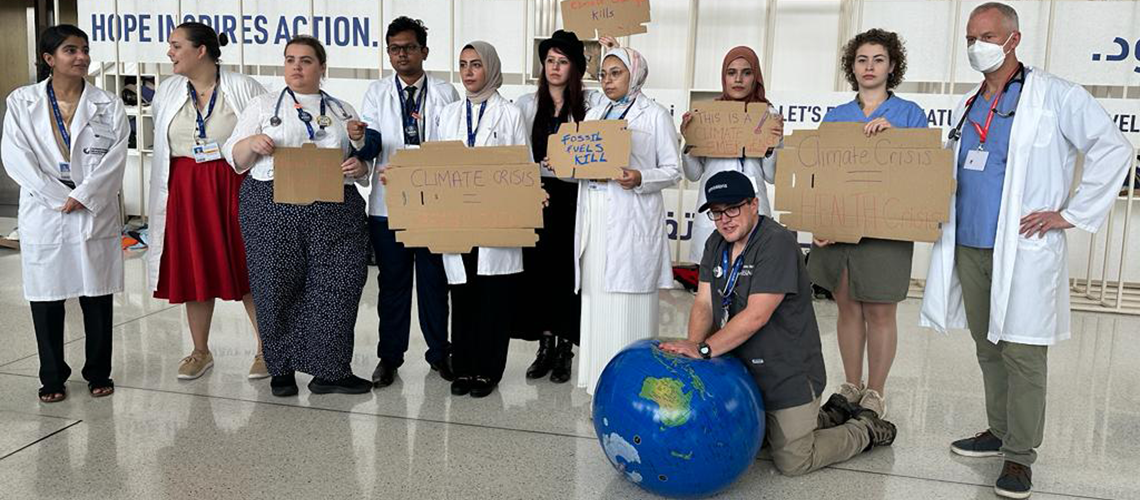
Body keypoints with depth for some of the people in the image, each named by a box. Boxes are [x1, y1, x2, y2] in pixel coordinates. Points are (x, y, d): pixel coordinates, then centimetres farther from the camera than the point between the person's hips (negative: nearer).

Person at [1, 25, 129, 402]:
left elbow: (114, 158, -5)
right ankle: (52, 378, 20)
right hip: (43, 214, 0)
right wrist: (61, 198, -12)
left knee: (97, 296, 6)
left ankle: (98, 374, 20)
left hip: (96, 214, 0)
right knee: (45, 298, 6)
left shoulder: (108, 105, 4)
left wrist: (82, 197, -16)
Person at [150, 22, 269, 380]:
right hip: (185, 191, 4)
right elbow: (162, 144, 14)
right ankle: (200, 352, 25)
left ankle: (266, 348, 17)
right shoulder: (167, 91, 7)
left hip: (235, 188, -4)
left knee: (248, 270, 3)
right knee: (193, 271, 10)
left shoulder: (243, 88, -6)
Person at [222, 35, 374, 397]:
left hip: (334, 211, 1)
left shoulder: (343, 111, 18)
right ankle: (282, 369, 16)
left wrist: (360, 166, -5)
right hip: (273, 208, -1)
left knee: (337, 285, -4)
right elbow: (235, 158, 9)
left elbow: (363, 162, 19)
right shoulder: (263, 106, 13)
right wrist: (252, 143, -12)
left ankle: (330, 371, 7)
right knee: (276, 289, 0)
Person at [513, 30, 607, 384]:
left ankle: (565, 349, 13)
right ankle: (545, 345, 18)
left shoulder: (592, 103, 4)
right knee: (538, 269, 4)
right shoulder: (527, 105, 11)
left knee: (568, 271, 0)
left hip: (574, 198, -2)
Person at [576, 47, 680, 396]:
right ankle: (600, 379, 15)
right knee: (597, 297, 6)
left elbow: (672, 169, -1)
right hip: (595, 219, 5)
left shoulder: (655, 115, 3)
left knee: (628, 299, -6)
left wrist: (640, 179, -19)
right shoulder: (594, 115, 20)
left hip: (633, 221, -5)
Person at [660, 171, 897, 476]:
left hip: (789, 374, -8)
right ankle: (830, 416, 34)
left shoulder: (777, 243, -21)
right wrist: (692, 345, -20)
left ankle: (866, 430, 24)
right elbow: (704, 303, -1)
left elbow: (756, 315, -28)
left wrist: (705, 349, -32)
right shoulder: (716, 245, 5)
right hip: (744, 371, 8)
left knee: (792, 462, -1)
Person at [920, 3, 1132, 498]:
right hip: (969, 248, 7)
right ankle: (999, 431, 27)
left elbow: (1113, 149, -9)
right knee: (987, 348, 14)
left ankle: (1020, 455, 5)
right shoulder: (967, 107, 16)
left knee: (1022, 355, -3)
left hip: (1024, 250, -7)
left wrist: (1071, 214, -10)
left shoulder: (1055, 96, -5)